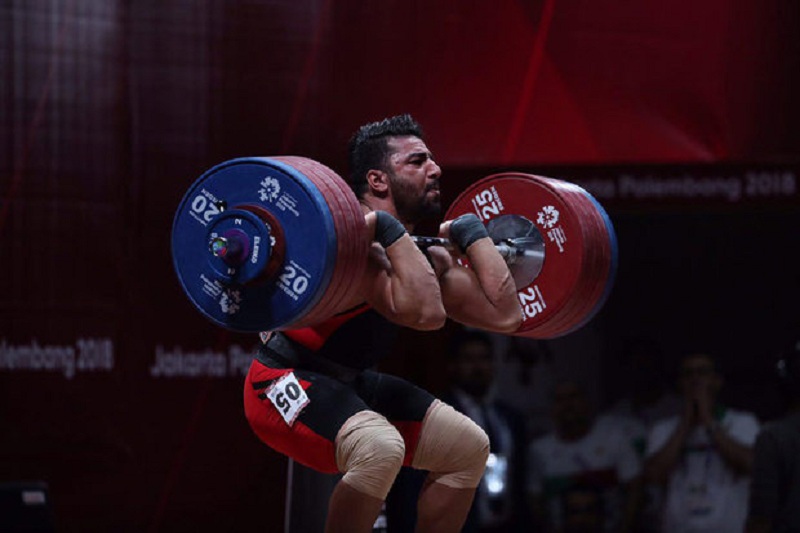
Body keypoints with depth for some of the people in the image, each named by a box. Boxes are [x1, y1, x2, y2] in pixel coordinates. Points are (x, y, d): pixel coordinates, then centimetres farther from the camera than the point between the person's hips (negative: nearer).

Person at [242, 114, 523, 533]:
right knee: (379, 448, -36)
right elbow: (424, 313, -42)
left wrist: (472, 233, 8)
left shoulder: (427, 257, 3)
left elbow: (503, 314, 2)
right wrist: (391, 230, -35)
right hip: (285, 385, -10)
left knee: (468, 448, 10)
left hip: (349, 384, 10)